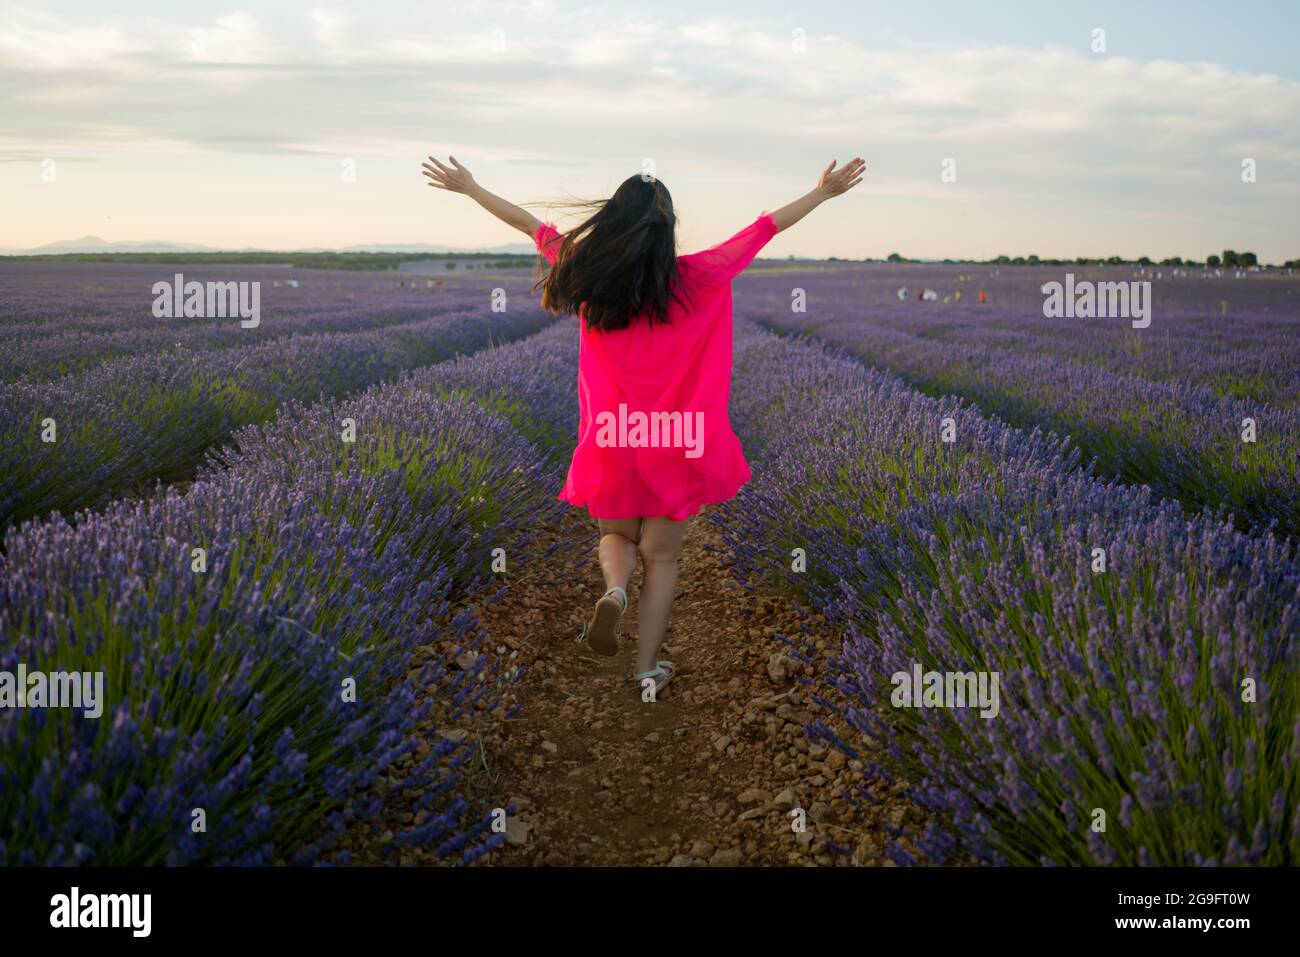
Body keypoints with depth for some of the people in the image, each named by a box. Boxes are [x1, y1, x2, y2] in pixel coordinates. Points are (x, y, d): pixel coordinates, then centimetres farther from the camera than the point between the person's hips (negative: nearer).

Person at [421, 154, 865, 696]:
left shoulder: (587, 275, -5)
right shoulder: (694, 279, -9)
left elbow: (530, 225, 8)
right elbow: (764, 228, 2)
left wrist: (468, 188, 20)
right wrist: (824, 192, 13)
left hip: (611, 444, 1)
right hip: (677, 446, -1)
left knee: (616, 537, 23)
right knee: (661, 556, 13)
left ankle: (614, 590, -8)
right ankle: (648, 668, 15)